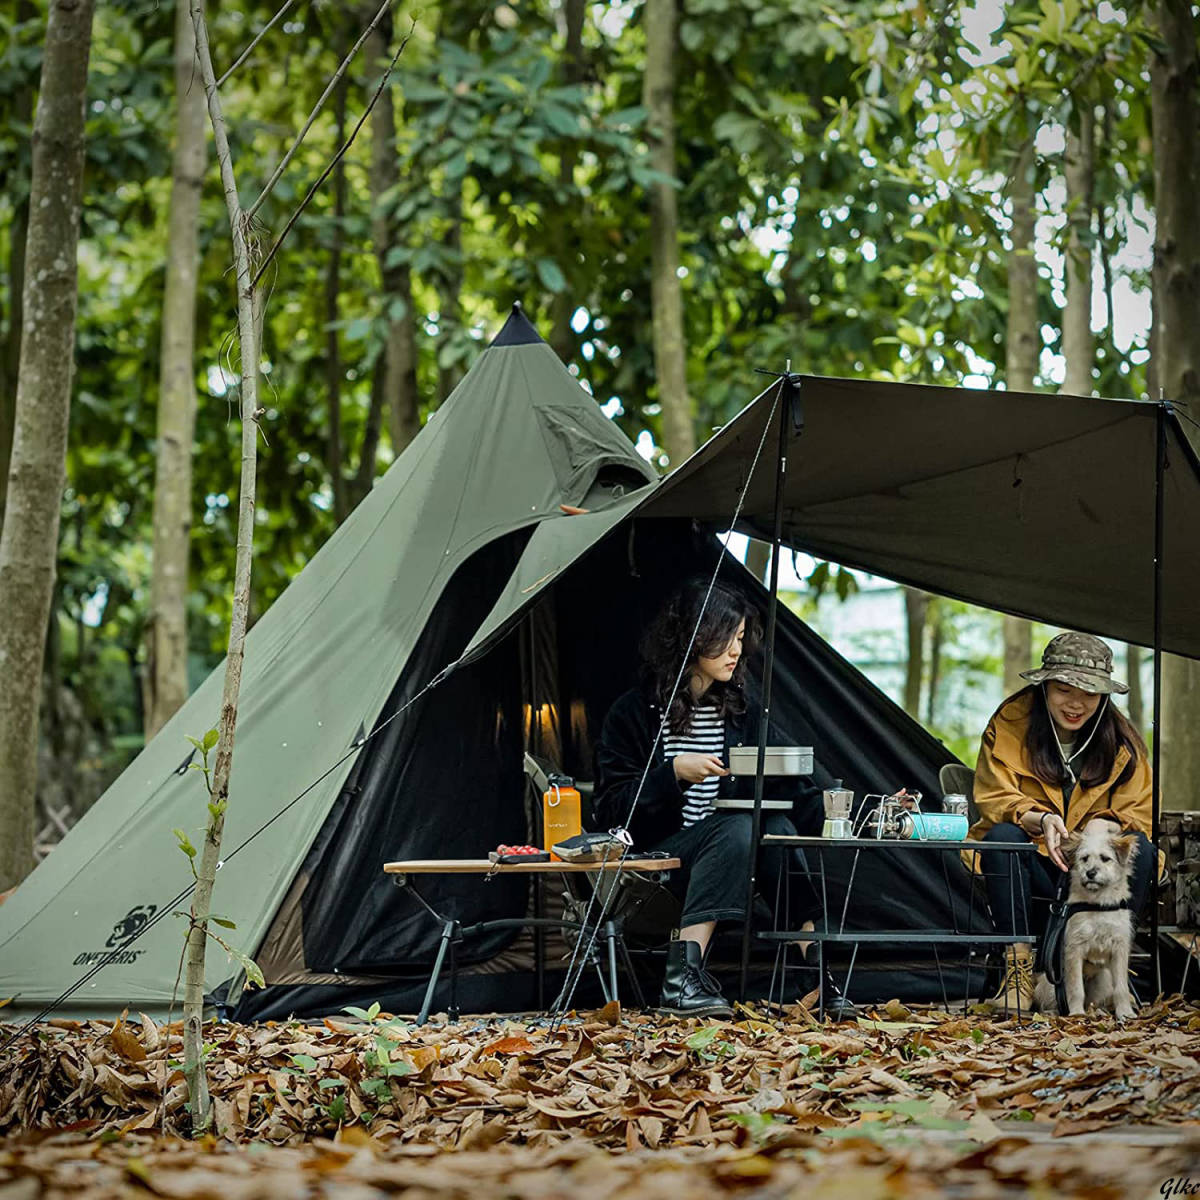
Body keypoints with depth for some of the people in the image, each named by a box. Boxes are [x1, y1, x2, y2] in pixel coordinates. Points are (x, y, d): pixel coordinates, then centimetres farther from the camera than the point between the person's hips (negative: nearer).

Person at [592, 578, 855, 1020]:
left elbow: (776, 787, 5)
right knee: (737, 828, -32)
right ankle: (683, 973, -41)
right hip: (653, 857, -5)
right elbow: (610, 808, -8)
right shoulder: (635, 713, -4)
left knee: (775, 826, -26)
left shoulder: (741, 712, 10)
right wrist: (675, 772, -19)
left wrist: (825, 811, -14)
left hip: (719, 850, 5)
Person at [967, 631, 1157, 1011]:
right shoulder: (1009, 722, -3)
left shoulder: (1122, 741, 3)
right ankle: (1018, 968, -30)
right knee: (1003, 836, -33)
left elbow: (1137, 813, -1)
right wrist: (1040, 820, -32)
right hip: (1028, 868, -1)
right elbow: (993, 798, -10)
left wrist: (1105, 826, -26)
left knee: (1139, 848, -26)